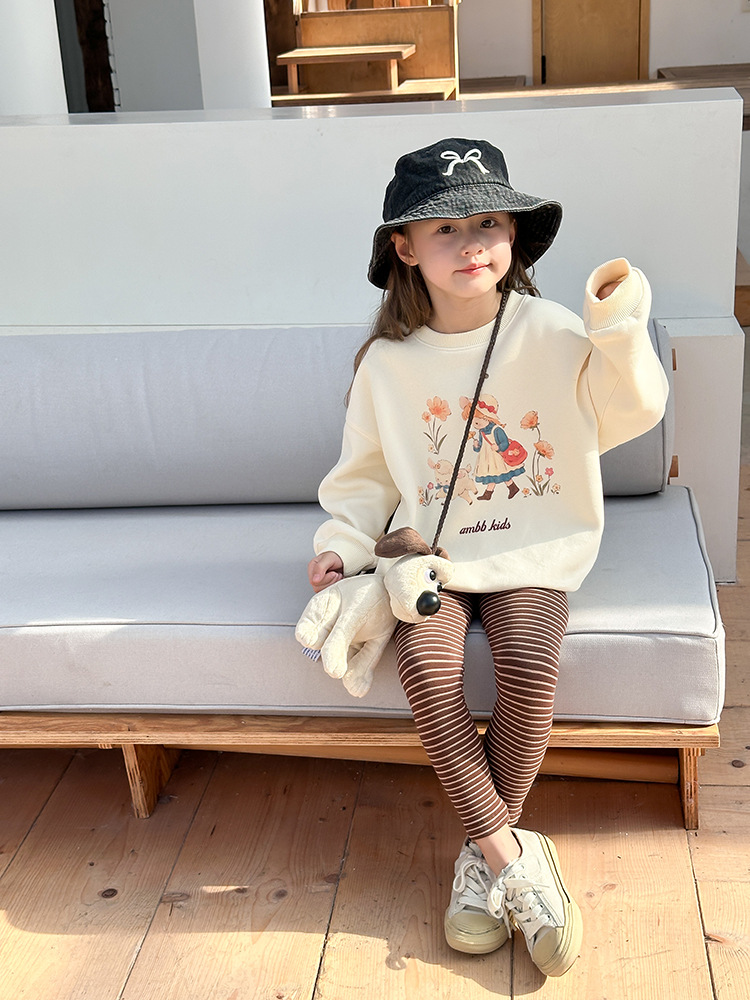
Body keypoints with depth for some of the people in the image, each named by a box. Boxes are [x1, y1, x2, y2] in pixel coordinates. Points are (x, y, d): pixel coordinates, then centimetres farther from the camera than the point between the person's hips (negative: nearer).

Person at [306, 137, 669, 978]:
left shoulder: (552, 334, -6)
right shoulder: (388, 362, -1)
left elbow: (628, 415, -7)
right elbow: (364, 472, 9)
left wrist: (619, 334, -20)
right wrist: (342, 541, -6)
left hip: (532, 550, -1)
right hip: (429, 552, 1)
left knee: (529, 667, -26)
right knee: (425, 665, -26)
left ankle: (484, 850, -4)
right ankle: (511, 856, -13)